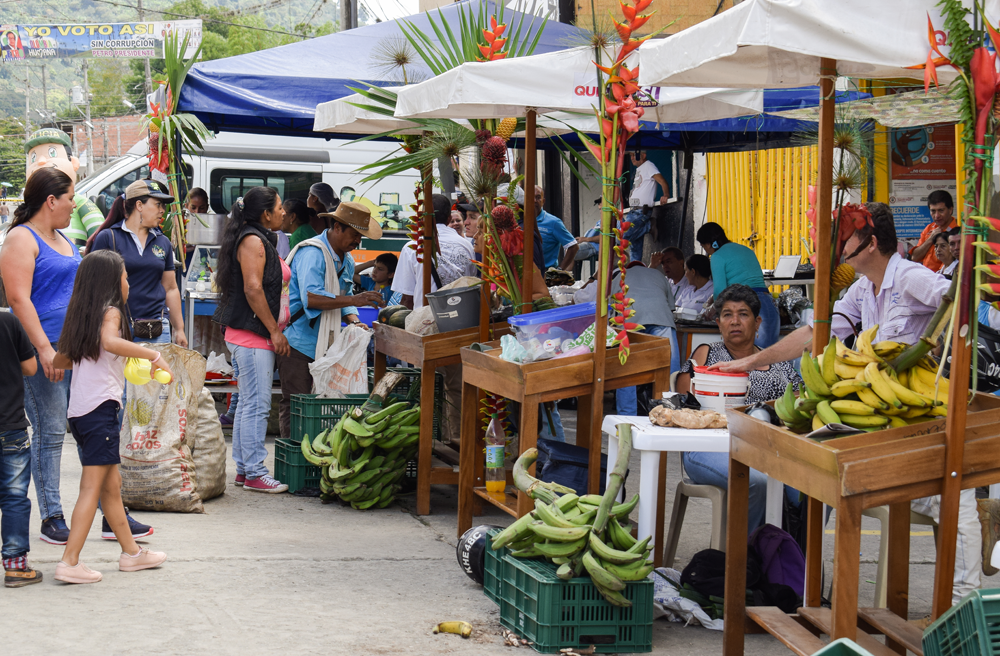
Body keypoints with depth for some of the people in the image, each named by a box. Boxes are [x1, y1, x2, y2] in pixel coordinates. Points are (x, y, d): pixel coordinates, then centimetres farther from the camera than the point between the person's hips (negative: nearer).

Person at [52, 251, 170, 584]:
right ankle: (69, 562, -11)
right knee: (92, 487, -8)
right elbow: (109, 341, -28)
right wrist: (153, 355, -27)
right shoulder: (110, 311, -7)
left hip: (78, 410, 9)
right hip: (101, 406, -9)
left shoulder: (80, 315, 16)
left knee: (111, 484, 17)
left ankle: (131, 551, 27)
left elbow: (60, 359, 21)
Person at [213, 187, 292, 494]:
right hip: (253, 335, -11)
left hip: (256, 336, 11)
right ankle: (254, 473, -6)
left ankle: (244, 469, 17)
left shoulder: (261, 239, 19)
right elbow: (253, 289, -20)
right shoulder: (252, 240, -12)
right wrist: (275, 330, -17)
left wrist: (275, 330, 20)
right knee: (257, 404, -8)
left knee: (249, 403, 12)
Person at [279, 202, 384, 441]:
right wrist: (355, 300, -26)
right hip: (299, 341, -9)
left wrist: (354, 321, 0)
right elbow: (311, 298, -27)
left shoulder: (346, 260, 15)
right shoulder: (312, 253, -15)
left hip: (323, 344, 9)